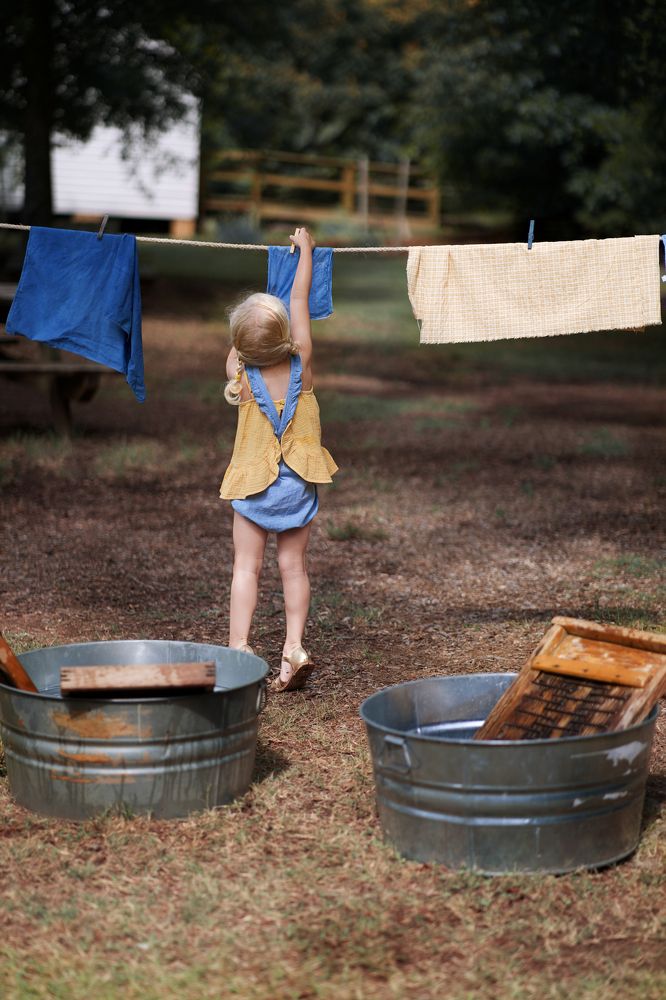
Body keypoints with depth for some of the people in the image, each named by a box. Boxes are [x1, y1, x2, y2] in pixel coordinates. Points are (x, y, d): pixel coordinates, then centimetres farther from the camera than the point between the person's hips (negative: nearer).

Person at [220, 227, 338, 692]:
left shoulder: (238, 371, -12)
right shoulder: (302, 362, -11)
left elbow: (238, 349, 13)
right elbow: (300, 301, 0)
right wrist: (305, 248, 11)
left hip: (253, 482, -1)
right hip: (298, 482, 1)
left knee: (246, 566, 2)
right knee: (294, 566, 6)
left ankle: (238, 646, -6)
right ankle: (295, 647, 0)